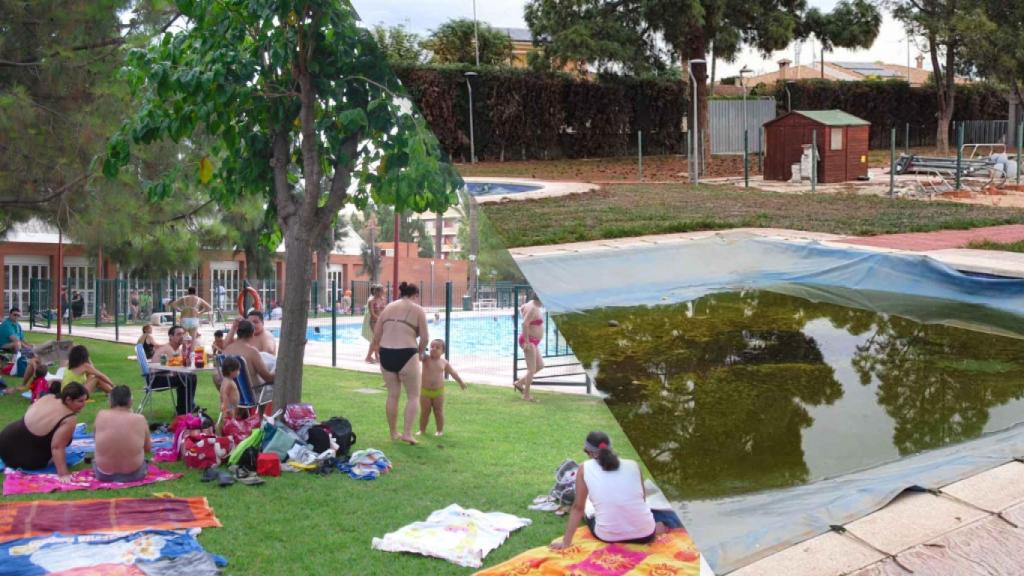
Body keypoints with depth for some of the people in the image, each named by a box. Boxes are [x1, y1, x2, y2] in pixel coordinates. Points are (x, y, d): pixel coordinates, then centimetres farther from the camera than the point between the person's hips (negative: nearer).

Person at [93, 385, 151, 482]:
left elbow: (100, 442, 9)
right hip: (134, 474, 0)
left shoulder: (101, 416, -9)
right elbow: (148, 448, 1)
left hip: (103, 474, 0)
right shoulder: (140, 419, -12)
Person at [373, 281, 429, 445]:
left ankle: (393, 433, 23)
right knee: (413, 396, 8)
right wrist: (420, 353, 13)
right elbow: (425, 337, -4)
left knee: (392, 395, 16)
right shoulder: (417, 310, 1)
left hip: (386, 354, 5)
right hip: (406, 355, -5)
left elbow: (376, 335, 11)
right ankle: (407, 432, -2)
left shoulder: (388, 307, 14)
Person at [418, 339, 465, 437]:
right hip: (425, 391, 0)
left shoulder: (443, 362, 1)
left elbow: (452, 372, 14)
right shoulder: (426, 358, -4)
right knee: (424, 411, 7)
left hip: (438, 392, 0)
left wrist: (460, 382, 22)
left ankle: (440, 430, 18)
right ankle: (422, 430, 18)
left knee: (438, 412, 7)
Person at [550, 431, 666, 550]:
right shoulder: (633, 465, 4)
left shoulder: (585, 469, -1)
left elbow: (578, 507, 2)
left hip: (608, 537, 0)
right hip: (643, 535, 0)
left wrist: (566, 542, 9)